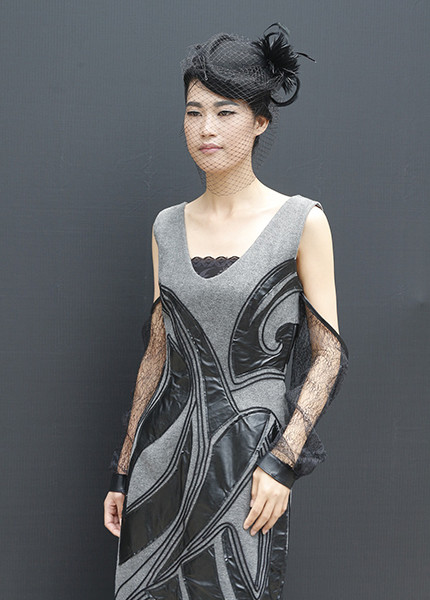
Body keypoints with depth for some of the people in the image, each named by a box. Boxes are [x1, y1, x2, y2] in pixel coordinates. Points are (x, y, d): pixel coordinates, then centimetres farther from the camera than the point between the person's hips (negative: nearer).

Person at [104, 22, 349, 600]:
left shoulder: (301, 221, -5)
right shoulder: (169, 226, 6)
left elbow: (328, 356, -5)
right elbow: (157, 353, 10)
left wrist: (282, 461, -14)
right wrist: (122, 471, 11)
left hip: (246, 458, -3)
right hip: (165, 453, 4)